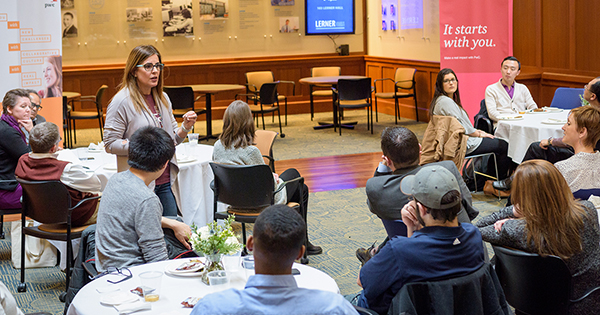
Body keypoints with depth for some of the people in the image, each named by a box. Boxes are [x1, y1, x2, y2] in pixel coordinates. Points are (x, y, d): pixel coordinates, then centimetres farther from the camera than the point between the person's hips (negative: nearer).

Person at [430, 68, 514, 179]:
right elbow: (462, 127, -20)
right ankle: (501, 180, 17)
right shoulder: (446, 102, -22)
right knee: (505, 146, 1)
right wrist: (479, 134, -6)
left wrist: (476, 131, 9)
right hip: (463, 145, -10)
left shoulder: (450, 100, 11)